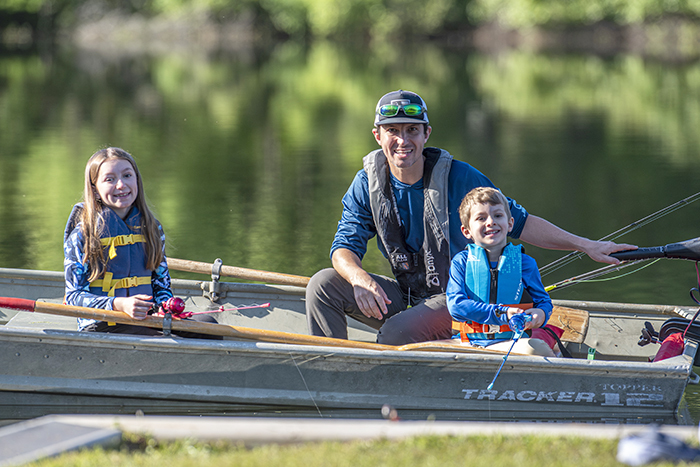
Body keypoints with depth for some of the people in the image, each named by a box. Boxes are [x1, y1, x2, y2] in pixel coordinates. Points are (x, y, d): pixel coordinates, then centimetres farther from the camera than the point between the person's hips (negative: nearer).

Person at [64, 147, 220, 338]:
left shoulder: (151, 229, 14)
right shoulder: (82, 235, -2)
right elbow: (74, 296, -6)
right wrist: (119, 305, -23)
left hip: (146, 321, 6)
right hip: (101, 327, -5)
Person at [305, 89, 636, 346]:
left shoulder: (457, 177, -13)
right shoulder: (368, 183, -3)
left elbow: (517, 221, -7)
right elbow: (345, 246, -7)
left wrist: (586, 245, -12)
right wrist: (361, 280, -32)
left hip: (455, 299, -5)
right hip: (404, 295, 5)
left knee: (394, 334, -32)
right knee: (324, 284, -14)